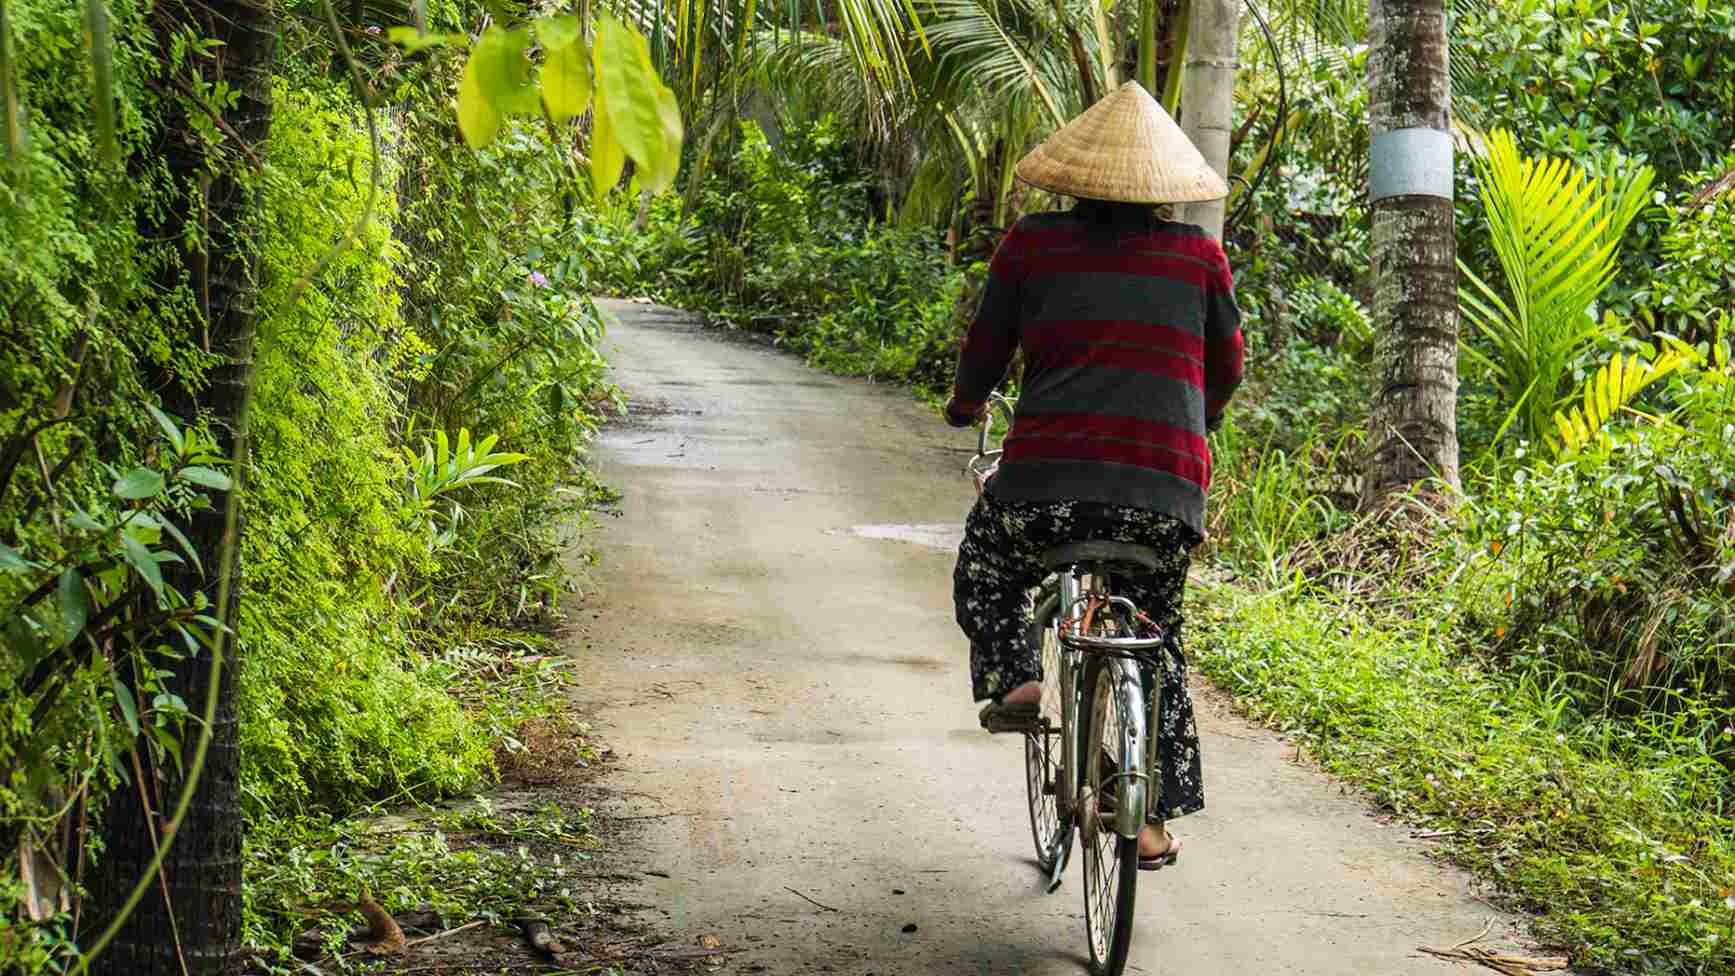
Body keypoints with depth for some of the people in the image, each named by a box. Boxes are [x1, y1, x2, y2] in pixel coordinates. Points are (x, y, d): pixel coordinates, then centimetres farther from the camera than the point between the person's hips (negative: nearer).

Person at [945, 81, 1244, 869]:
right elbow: (1227, 367, 20)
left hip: (1047, 478, -1)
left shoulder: (1032, 243, 5)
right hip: (1166, 492, 1)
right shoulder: (1200, 255, 9)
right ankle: (1151, 822, 18)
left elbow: (985, 351, 13)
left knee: (984, 569, 30)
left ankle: (1013, 681, 7)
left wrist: (966, 406, 35)